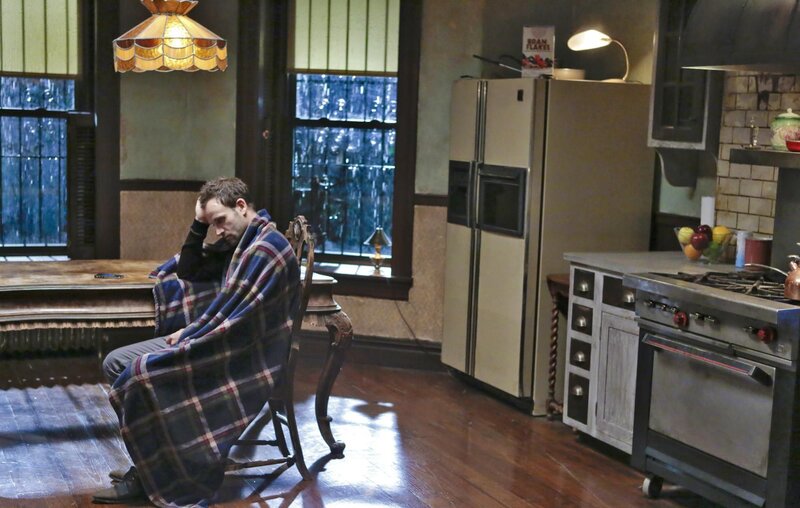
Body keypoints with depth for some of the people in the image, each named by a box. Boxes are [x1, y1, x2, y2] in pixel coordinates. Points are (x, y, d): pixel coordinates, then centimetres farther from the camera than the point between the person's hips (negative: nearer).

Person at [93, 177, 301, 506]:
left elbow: (233, 309, -21)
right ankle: (149, 464, 1)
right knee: (116, 363, 4)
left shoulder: (267, 248, -17)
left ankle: (148, 476, -6)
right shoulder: (238, 242, 13)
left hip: (242, 357, -10)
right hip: (216, 341, 10)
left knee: (140, 373, -22)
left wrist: (188, 334, -9)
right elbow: (189, 272, 18)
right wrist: (199, 224, 7)